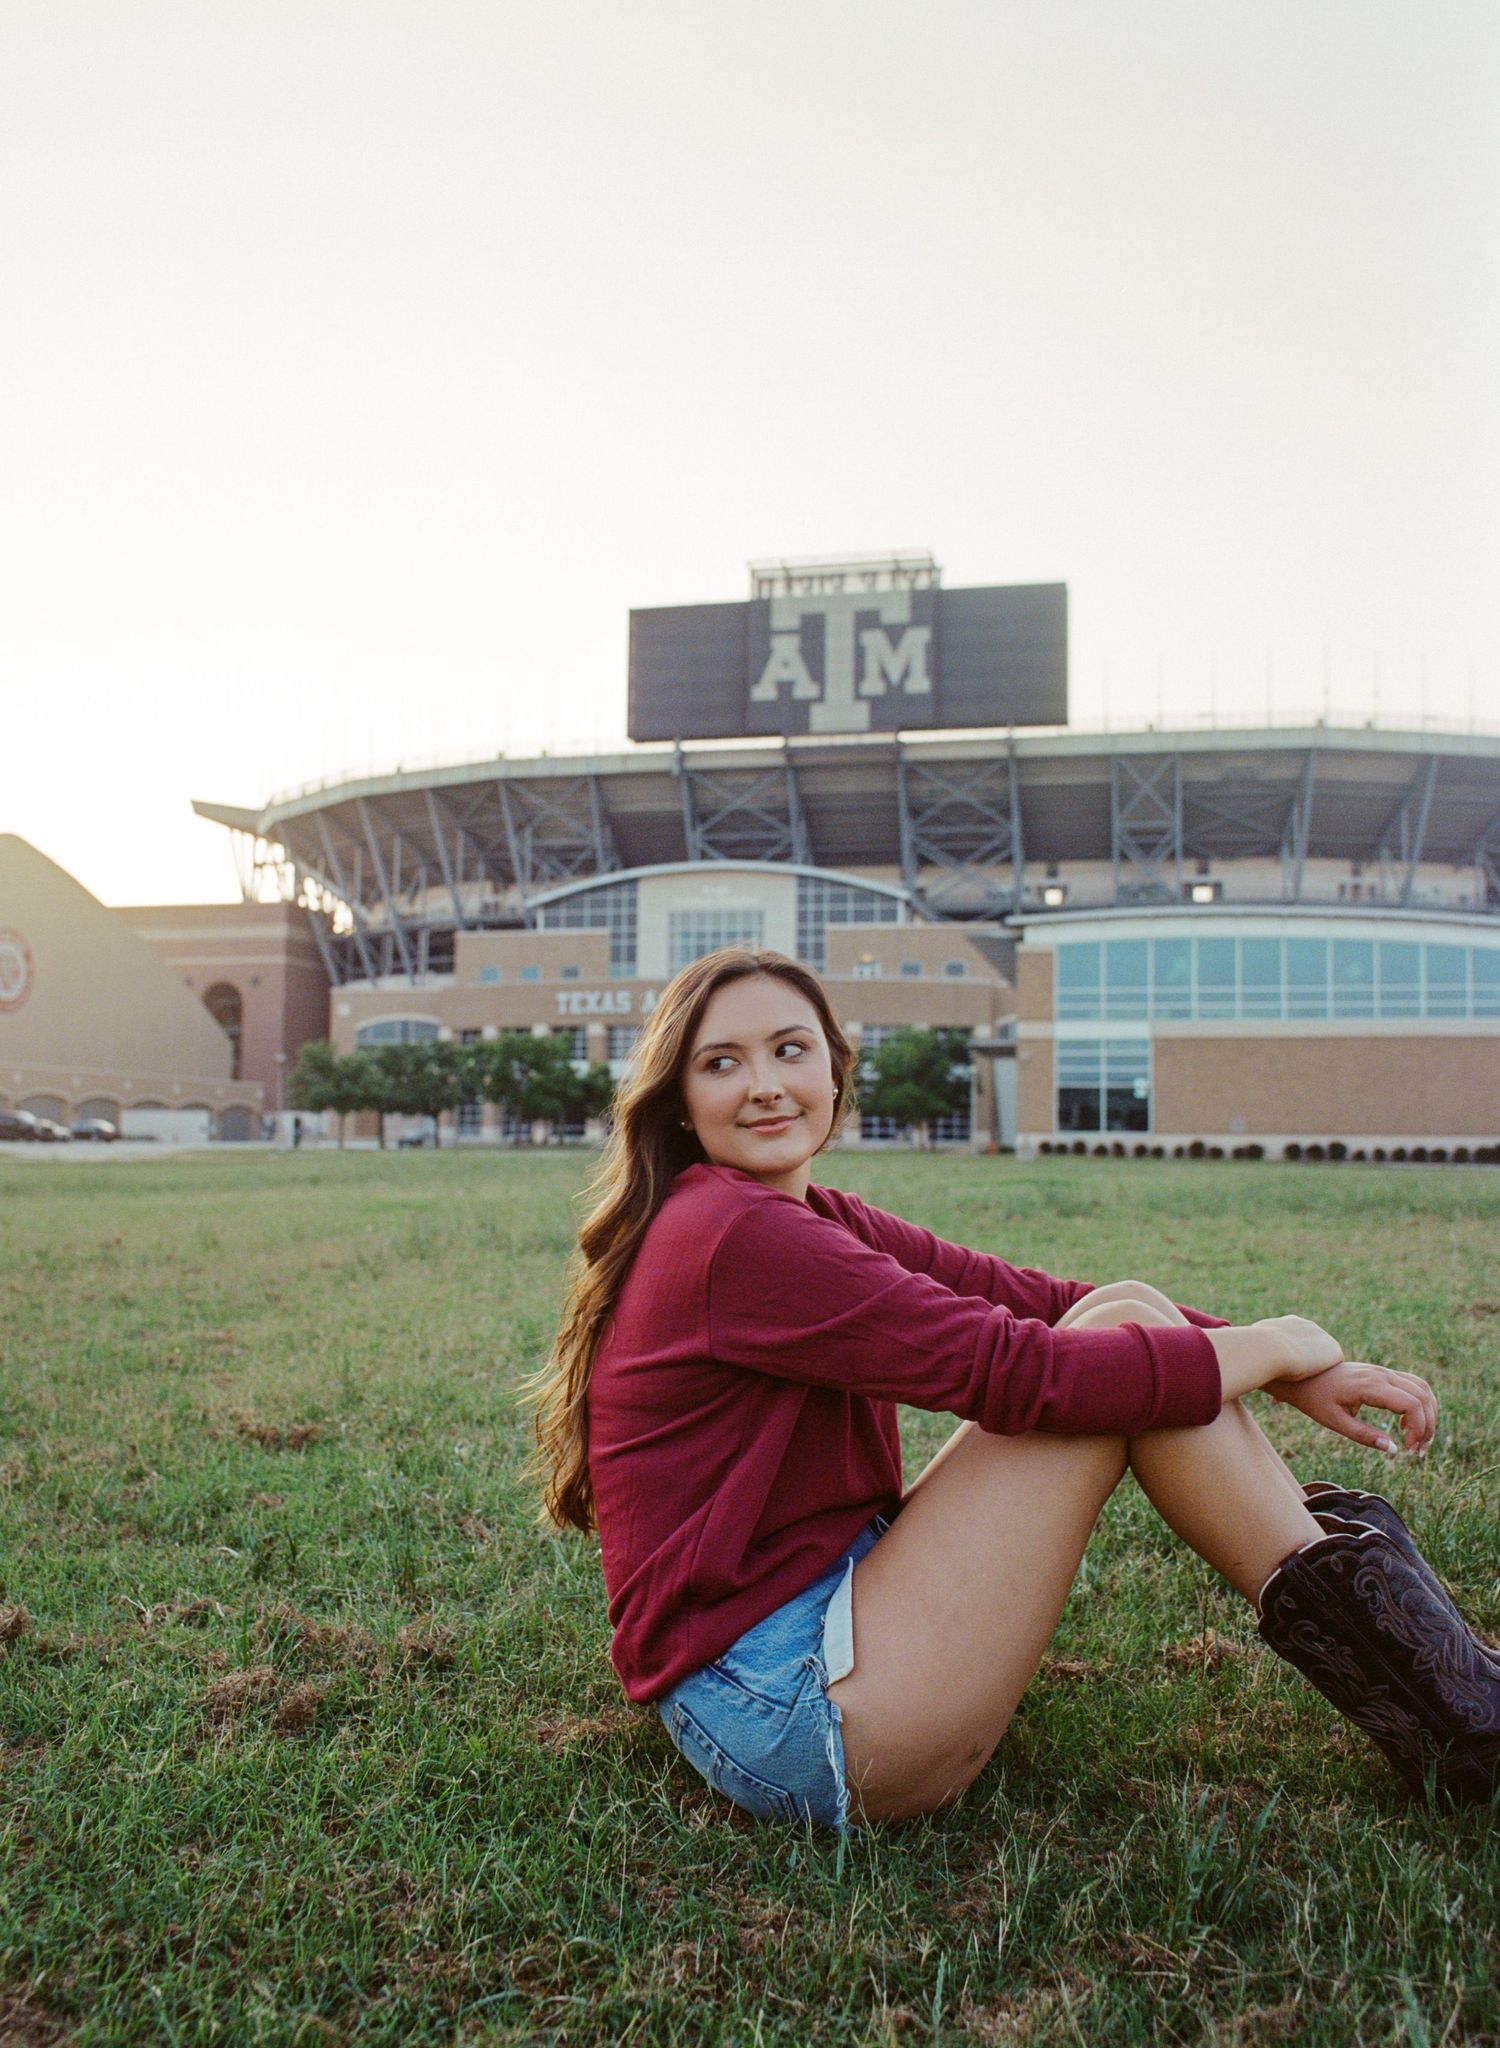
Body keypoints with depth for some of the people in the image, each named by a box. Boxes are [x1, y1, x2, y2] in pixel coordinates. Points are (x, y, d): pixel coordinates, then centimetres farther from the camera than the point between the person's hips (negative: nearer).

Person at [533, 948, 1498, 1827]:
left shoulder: (815, 1224, 11)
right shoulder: (732, 1237, -19)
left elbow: (1043, 1302, 4)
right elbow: (1016, 1371, -22)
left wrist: (1292, 1369, -3)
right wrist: (1266, 1347, -8)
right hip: (788, 1718, -9)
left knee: (1128, 1315, 2)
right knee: (1122, 1339, -11)